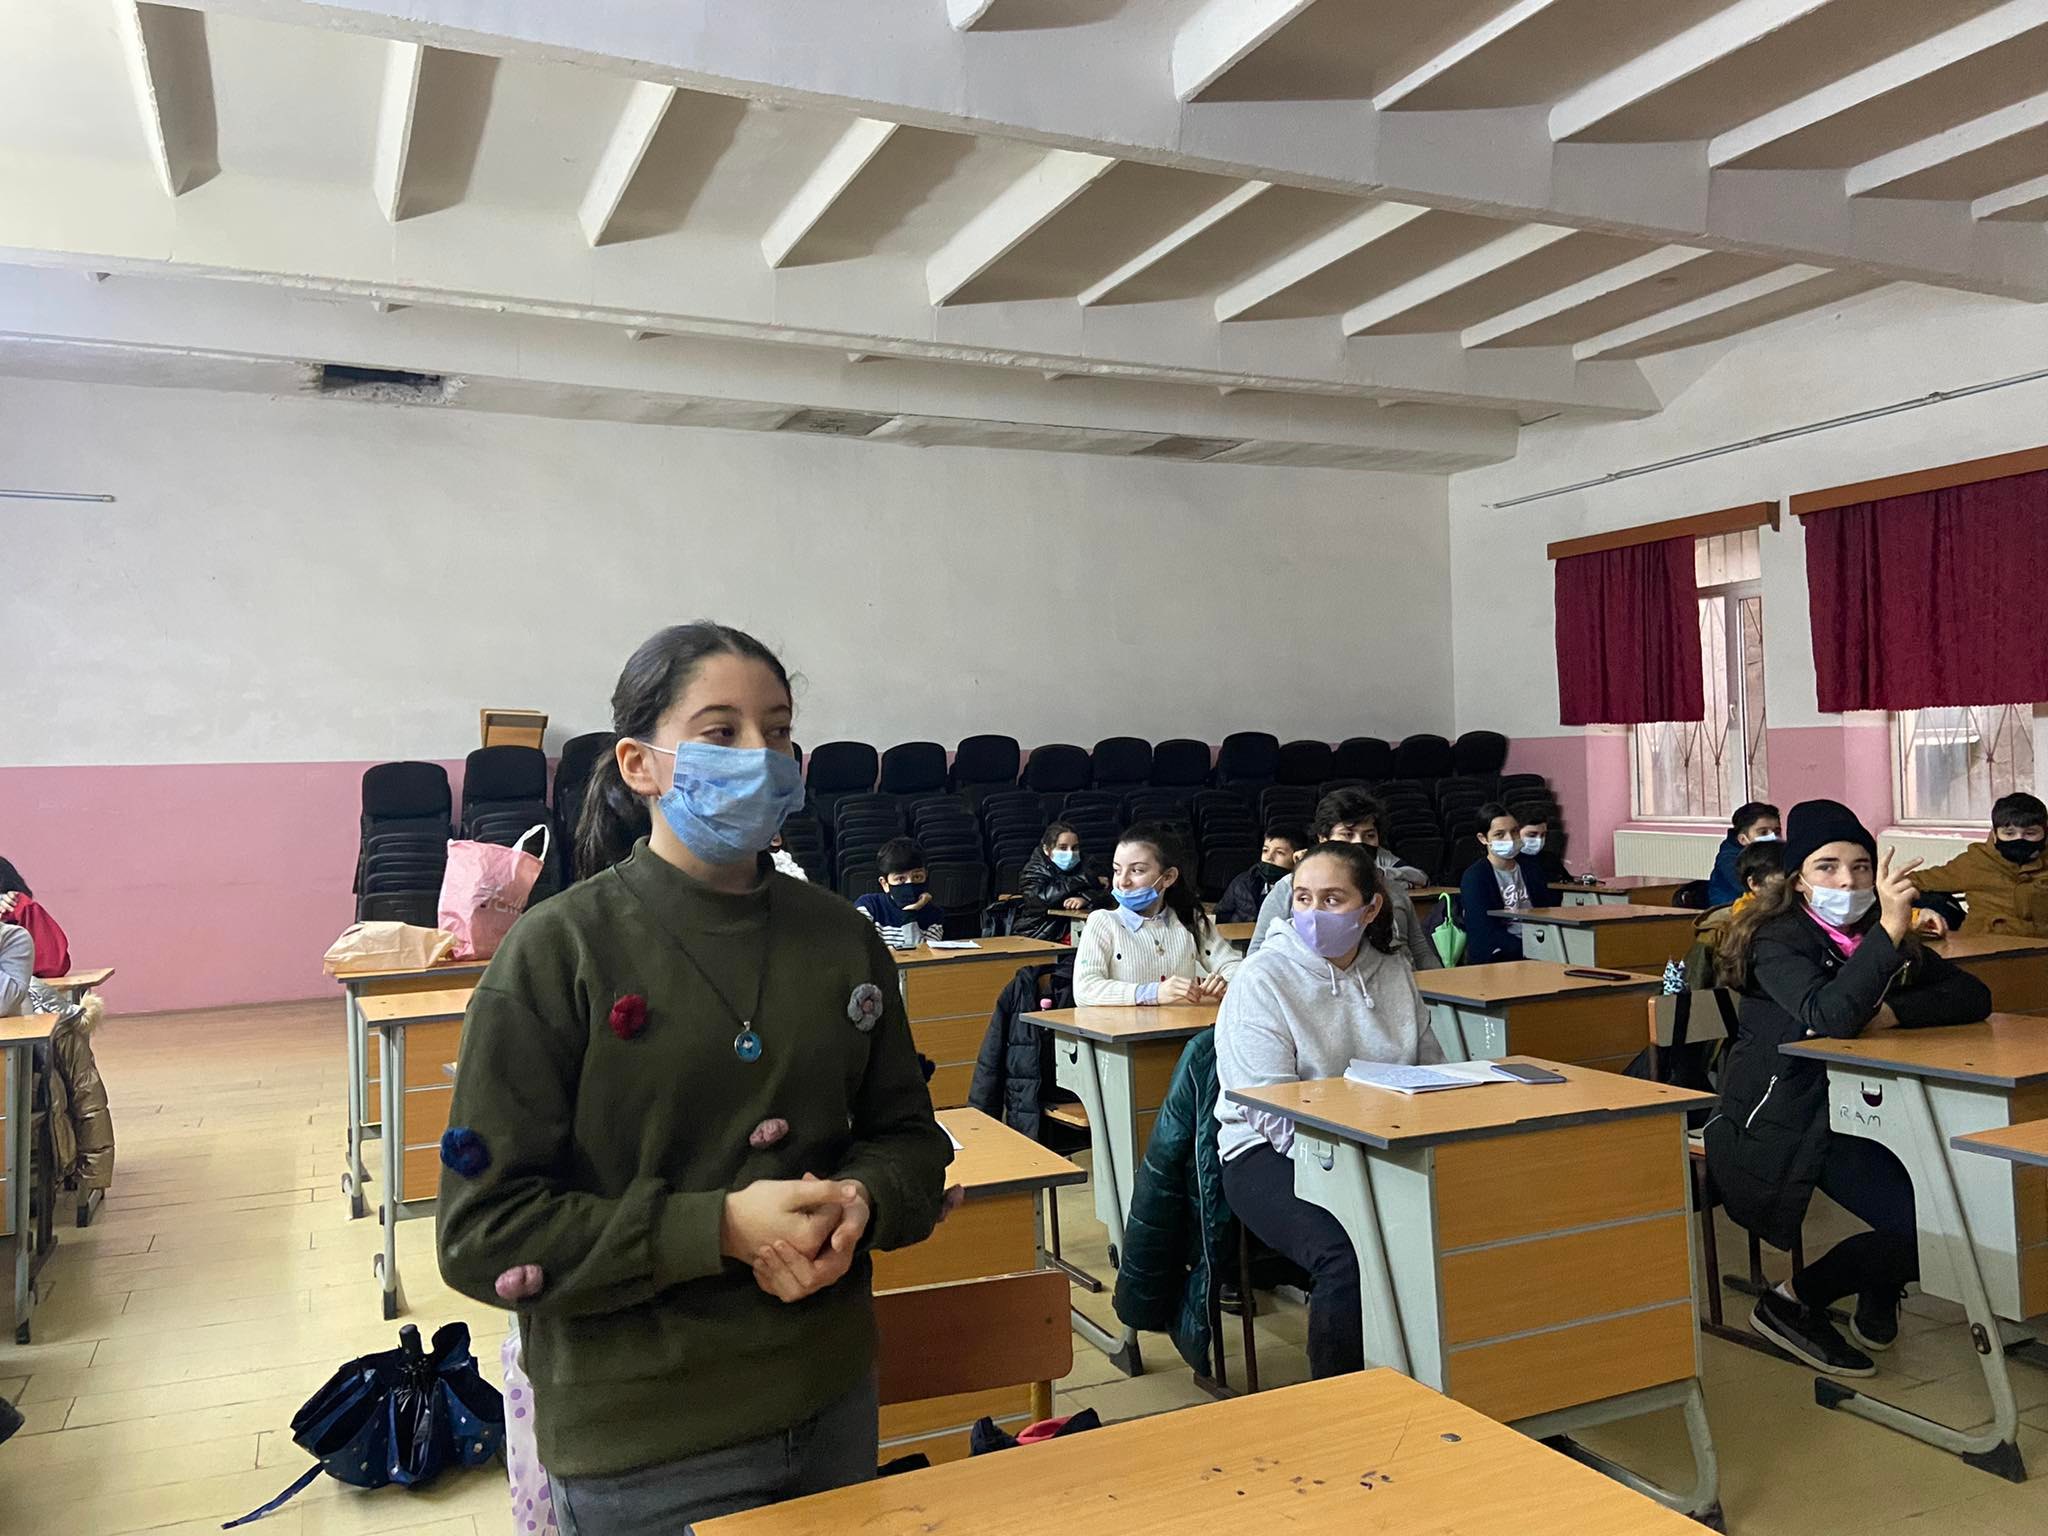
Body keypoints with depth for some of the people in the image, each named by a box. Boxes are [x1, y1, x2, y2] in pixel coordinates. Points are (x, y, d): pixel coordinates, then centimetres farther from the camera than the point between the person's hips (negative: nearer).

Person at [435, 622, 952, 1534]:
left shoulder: (841, 941, 0)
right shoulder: (559, 953, -13)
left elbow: (907, 1136, 8)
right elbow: (483, 1232, -14)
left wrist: (858, 1206, -14)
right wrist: (719, 1228, -22)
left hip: (832, 1402, 5)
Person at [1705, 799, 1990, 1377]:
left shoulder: (1880, 937, 8)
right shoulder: (1778, 941, -14)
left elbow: (1973, 995, 1)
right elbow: (1829, 1017, -31)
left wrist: (1891, 1013, -16)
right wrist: (1889, 931, -35)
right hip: (1781, 1124, -7)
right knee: (1927, 1224, -21)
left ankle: (1878, 1299, 13)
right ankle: (1793, 1303, 0)